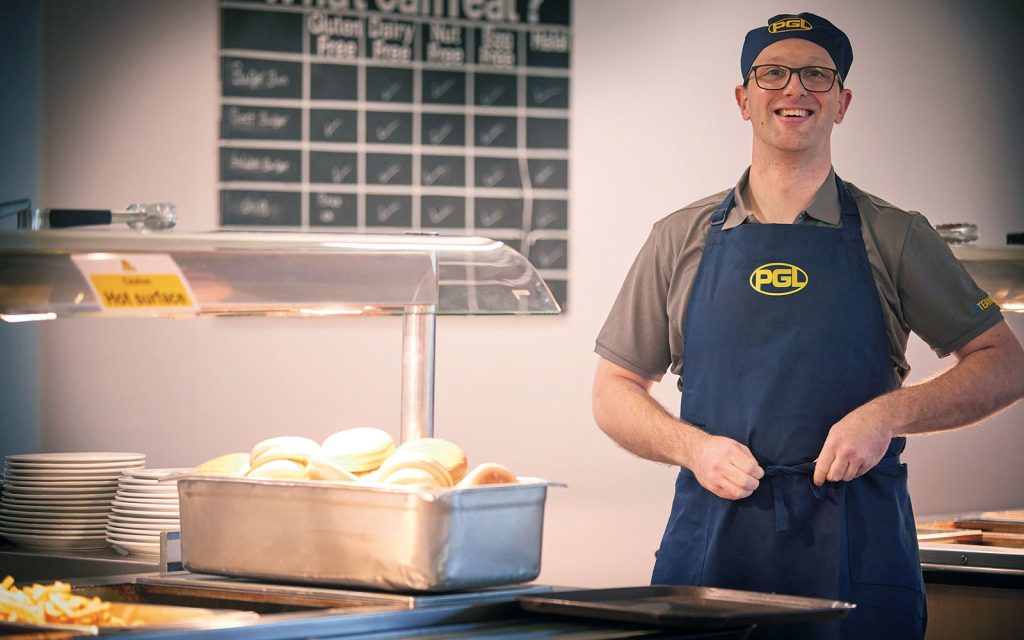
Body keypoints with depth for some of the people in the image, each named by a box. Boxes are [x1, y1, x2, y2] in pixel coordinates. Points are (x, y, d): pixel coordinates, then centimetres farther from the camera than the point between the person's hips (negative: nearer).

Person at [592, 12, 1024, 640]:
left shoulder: (893, 237, 7)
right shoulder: (682, 240, 11)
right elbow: (615, 391, 14)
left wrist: (889, 415, -10)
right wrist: (693, 448, -6)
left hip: (856, 543, -1)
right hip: (713, 537, 1)